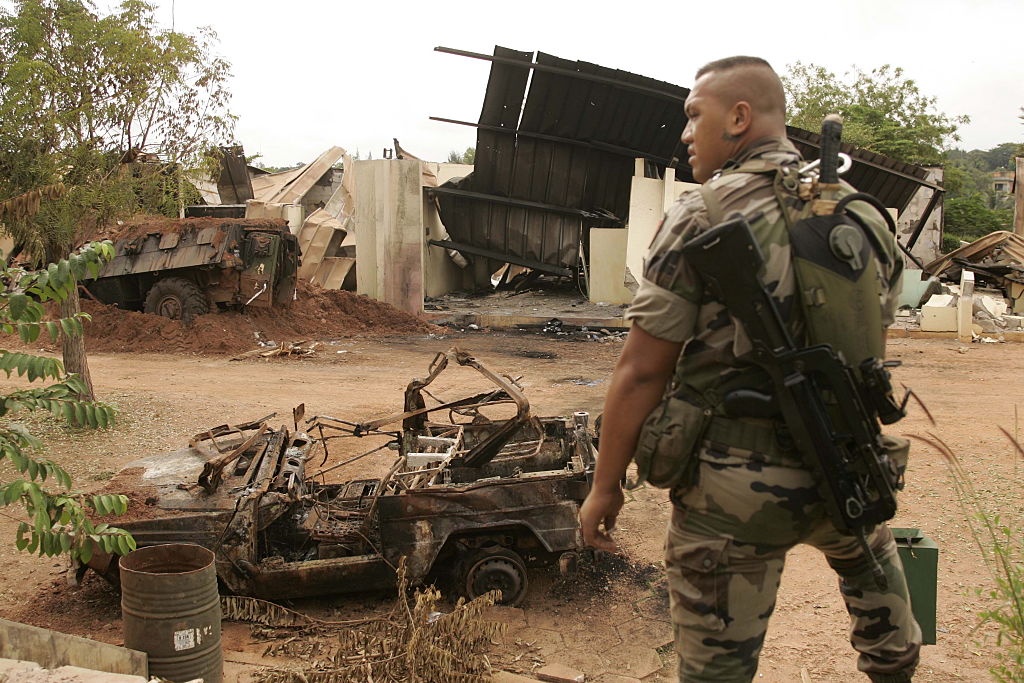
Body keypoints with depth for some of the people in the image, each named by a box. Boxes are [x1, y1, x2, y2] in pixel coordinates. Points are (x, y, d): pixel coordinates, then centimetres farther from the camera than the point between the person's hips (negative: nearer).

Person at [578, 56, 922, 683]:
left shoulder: (700, 219, -14)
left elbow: (641, 372, -14)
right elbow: (872, 349, 15)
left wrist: (605, 486, -4)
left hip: (736, 489, -6)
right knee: (869, 553, 38)